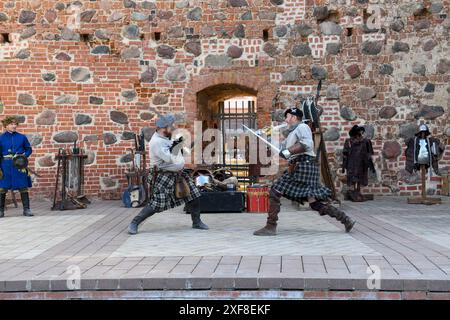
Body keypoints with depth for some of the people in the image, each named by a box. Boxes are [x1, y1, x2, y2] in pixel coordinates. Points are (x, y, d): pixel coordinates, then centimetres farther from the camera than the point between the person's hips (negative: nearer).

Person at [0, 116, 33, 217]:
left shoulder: (22, 137, 5)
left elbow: (29, 149, 12)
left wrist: (24, 156, -8)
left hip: (20, 165, 1)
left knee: (23, 187, 0)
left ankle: (26, 209, 6)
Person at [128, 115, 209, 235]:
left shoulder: (166, 137, 7)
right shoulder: (156, 142, -20)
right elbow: (169, 159, -26)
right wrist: (175, 145, -26)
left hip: (179, 173, 9)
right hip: (164, 176, -9)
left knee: (193, 196, 7)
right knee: (156, 204, -11)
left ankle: (196, 222, 21)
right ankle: (134, 223, 1)